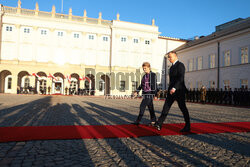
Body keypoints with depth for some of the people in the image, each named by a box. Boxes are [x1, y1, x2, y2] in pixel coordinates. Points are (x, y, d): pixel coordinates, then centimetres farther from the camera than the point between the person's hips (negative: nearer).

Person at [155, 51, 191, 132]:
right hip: (171, 90, 8)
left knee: (182, 108, 1)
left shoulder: (180, 65, -9)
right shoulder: (172, 67, 19)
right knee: (166, 106, 1)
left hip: (179, 90, -8)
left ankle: (187, 126, 14)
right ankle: (159, 124, -1)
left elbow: (181, 78, -21)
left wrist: (174, 88, -30)